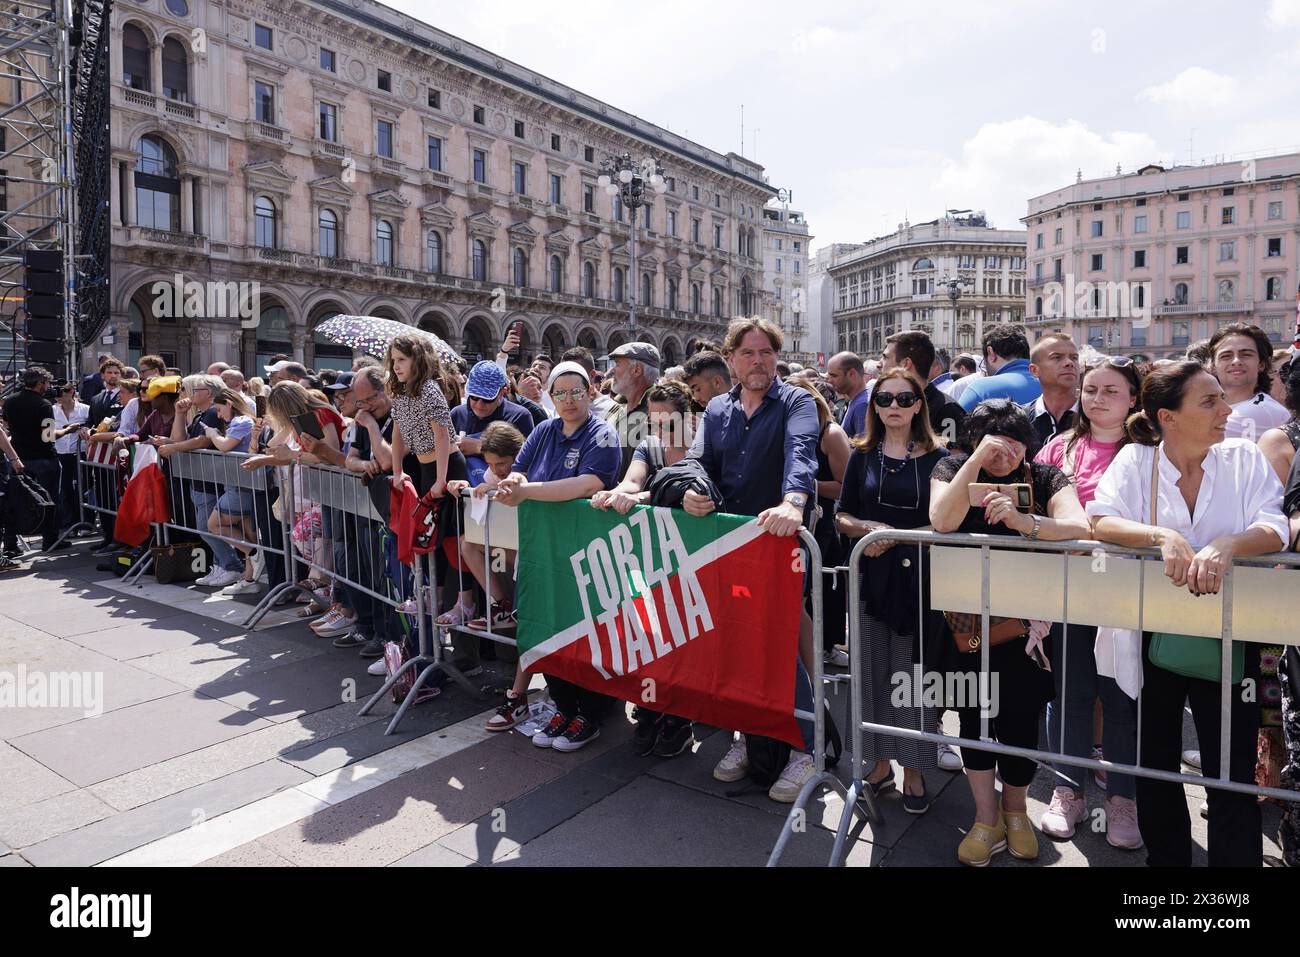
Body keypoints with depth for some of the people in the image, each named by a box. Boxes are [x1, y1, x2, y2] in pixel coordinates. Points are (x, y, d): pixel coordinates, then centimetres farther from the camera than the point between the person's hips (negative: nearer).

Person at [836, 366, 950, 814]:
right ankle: (879, 763, 24)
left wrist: (896, 536, -14)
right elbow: (841, 517, 8)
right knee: (872, 672, 8)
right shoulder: (862, 456, 8)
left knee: (913, 674, 3)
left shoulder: (937, 457, 0)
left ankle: (912, 770, 19)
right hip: (870, 576, 2)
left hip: (919, 576, -2)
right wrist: (870, 528, -11)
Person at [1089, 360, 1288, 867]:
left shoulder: (1246, 458, 0)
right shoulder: (1136, 459, -3)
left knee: (1233, 769, 2)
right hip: (1152, 630, 0)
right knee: (1155, 762, 14)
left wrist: (1226, 545, -33)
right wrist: (1163, 536, -31)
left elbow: (1274, 530, -13)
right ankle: (1165, 857, 34)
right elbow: (1101, 521, -16)